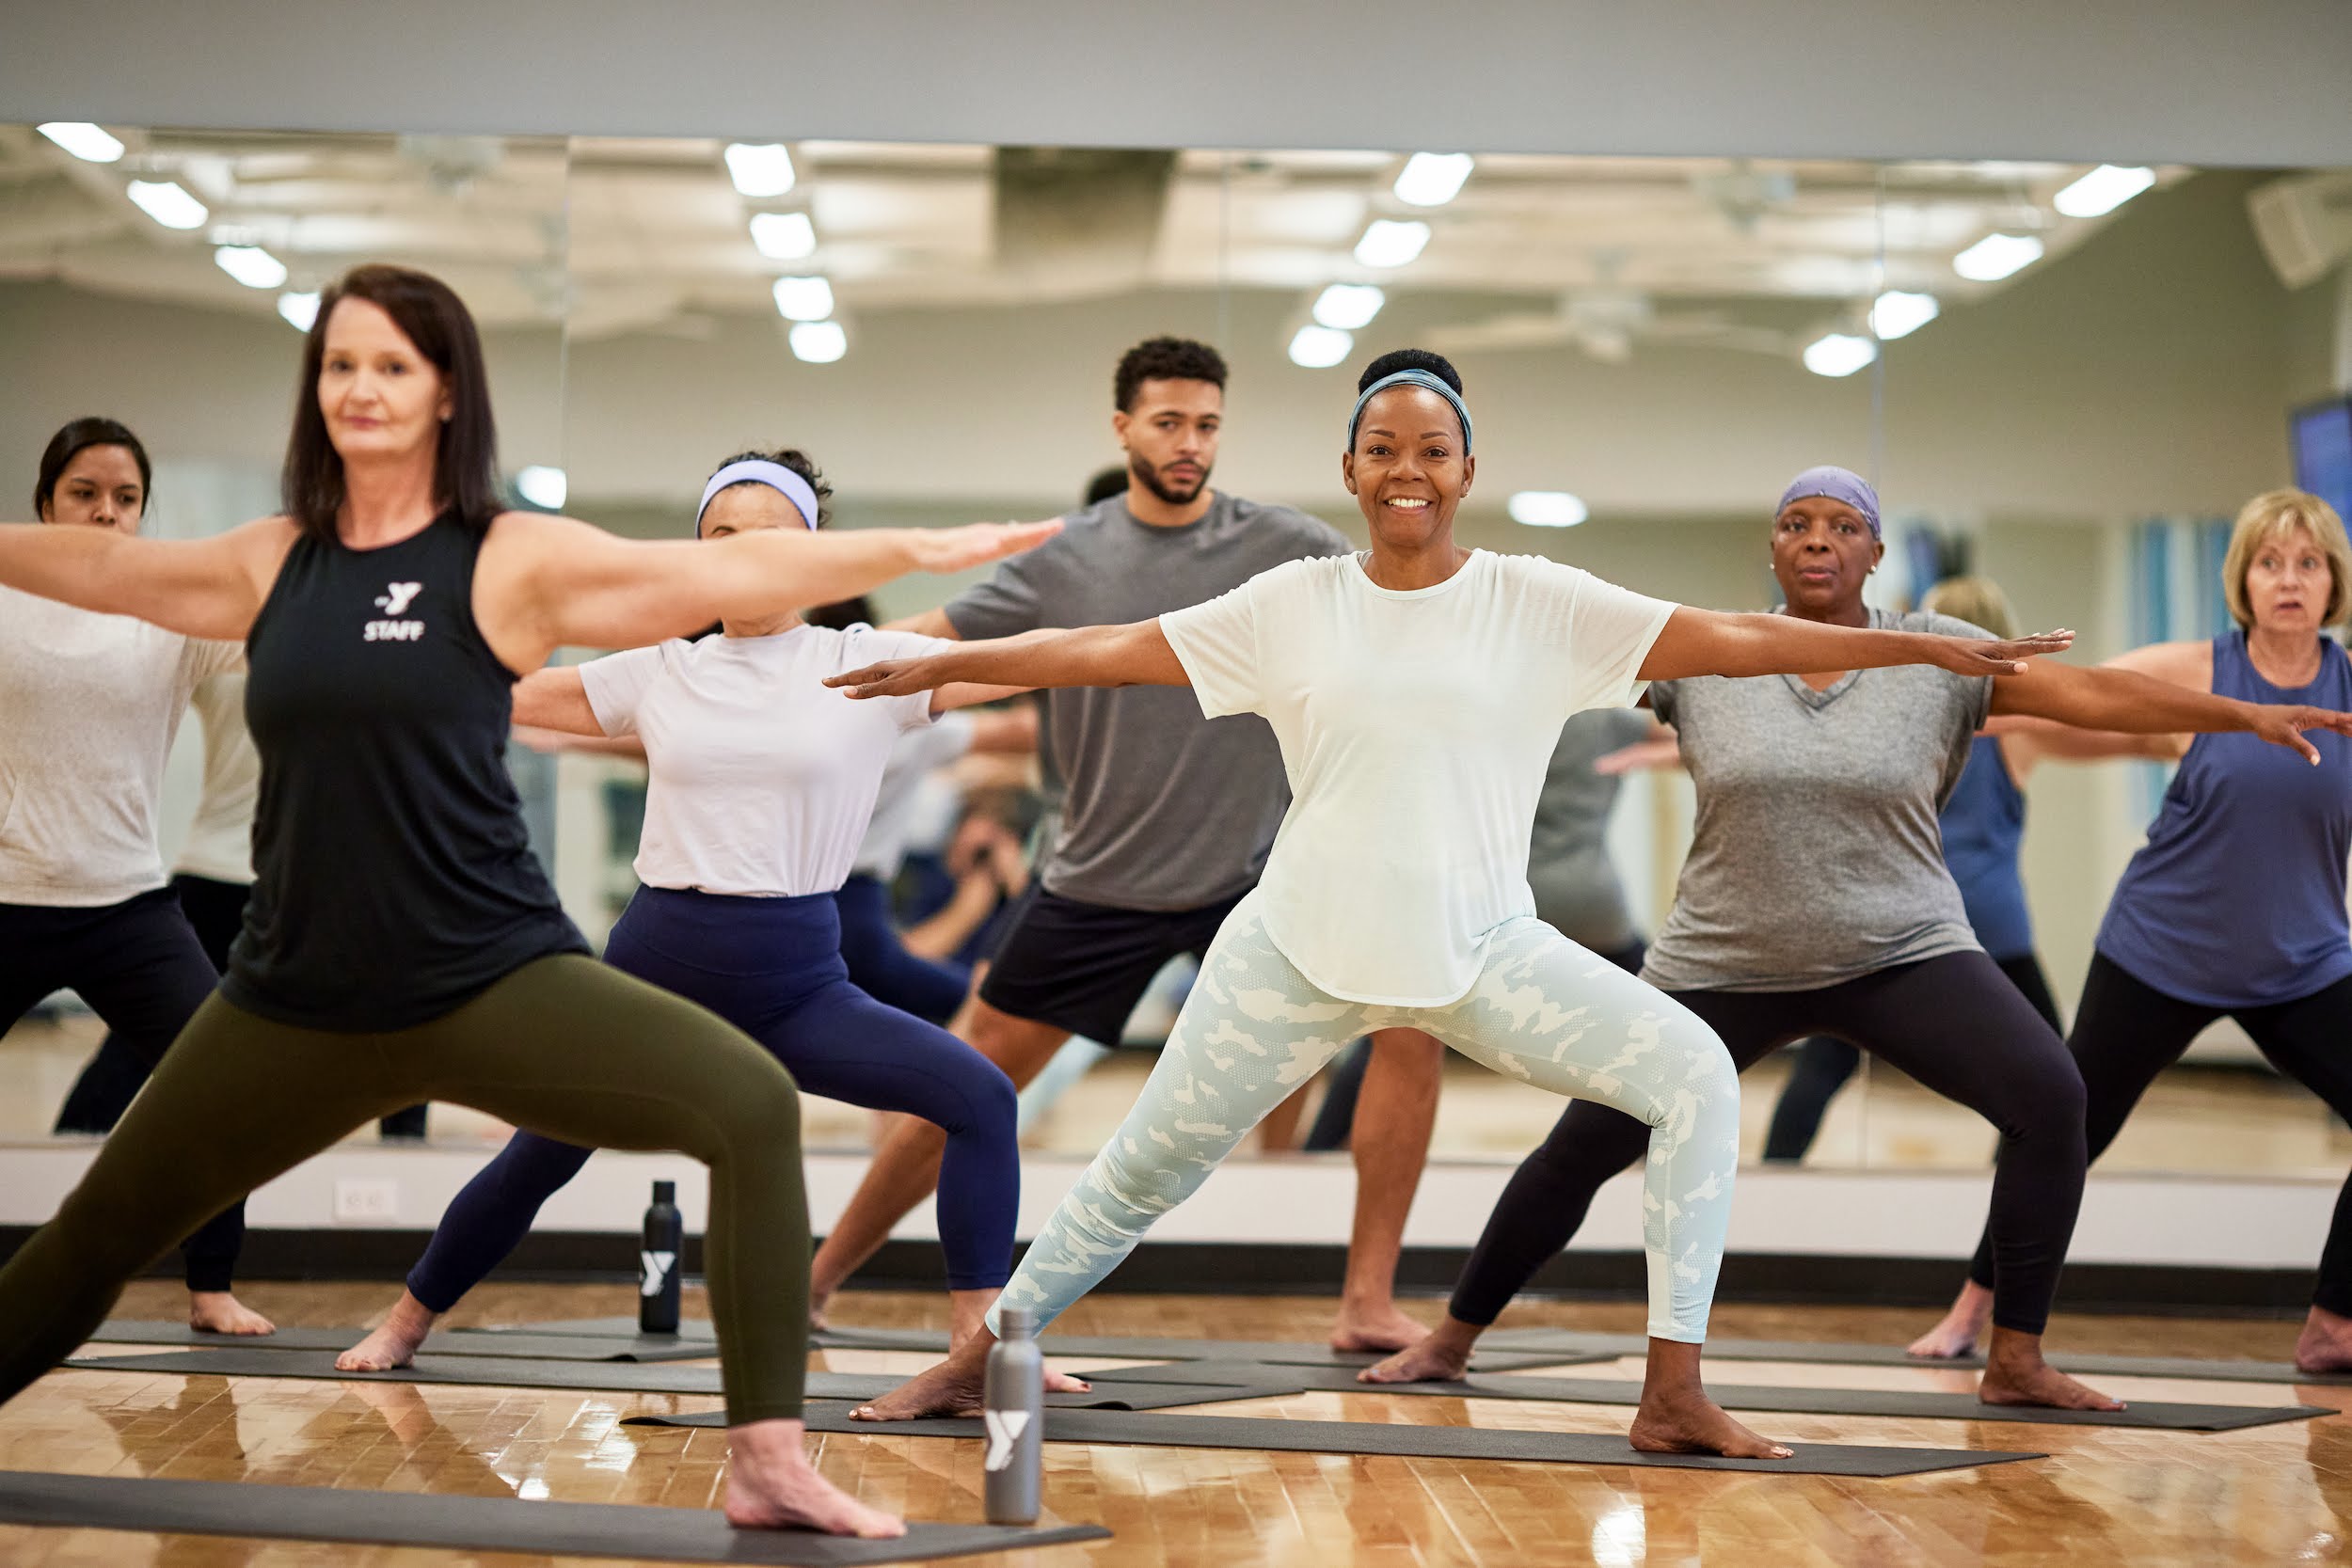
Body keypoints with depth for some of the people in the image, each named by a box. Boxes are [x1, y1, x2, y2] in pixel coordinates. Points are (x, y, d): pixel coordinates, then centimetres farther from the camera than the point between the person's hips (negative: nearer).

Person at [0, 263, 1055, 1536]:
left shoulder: (510, 561, -7)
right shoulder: (271, 562, 5)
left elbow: (721, 573, -15)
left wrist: (910, 550, -24)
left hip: (491, 983, -4)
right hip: (296, 1002, 4)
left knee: (751, 1104, -25)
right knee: (106, 1225, 17)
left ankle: (769, 1465, -20)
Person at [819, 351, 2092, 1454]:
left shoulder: (1537, 604, -2)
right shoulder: (1293, 605, 1)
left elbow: (1731, 640, -6)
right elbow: (1111, 650, 6)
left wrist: (1929, 646, -11)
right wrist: (941, 666, 6)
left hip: (1484, 950, 0)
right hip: (1302, 949, 0)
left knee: (1694, 1075, -18)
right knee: (1145, 1169, 8)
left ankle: (1673, 1393, -13)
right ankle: (978, 1363, 27)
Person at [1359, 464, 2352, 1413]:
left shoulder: (1939, 656, -3)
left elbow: (2092, 694, -8)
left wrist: (2248, 716, -15)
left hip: (1903, 954, 0)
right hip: (1725, 968, 0)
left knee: (2050, 1097, -21)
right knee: (1586, 1144, 0)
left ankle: (2015, 1361, -10)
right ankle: (1454, 1337, 20)